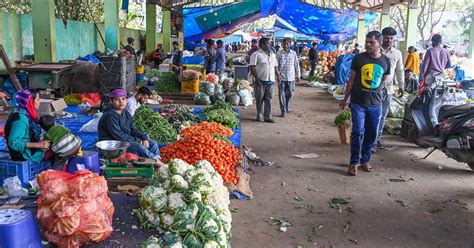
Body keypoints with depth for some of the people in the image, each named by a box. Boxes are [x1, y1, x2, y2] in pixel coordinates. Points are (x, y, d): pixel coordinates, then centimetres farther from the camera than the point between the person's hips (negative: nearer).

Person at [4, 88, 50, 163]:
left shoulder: (25, 114, 2)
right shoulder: (20, 118, -25)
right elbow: (13, 142, -28)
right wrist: (38, 145, -28)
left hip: (29, 150, 9)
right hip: (24, 155, -9)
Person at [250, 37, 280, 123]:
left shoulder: (272, 54, 17)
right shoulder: (256, 54, -4)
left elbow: (275, 66, 23)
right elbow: (252, 67, -10)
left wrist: (278, 76, 13)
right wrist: (257, 78, -17)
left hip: (271, 81, 5)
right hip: (261, 81, -5)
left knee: (268, 99, 3)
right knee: (260, 99, 4)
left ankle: (268, 117, 6)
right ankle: (259, 115, 17)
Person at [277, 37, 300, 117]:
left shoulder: (293, 53, 3)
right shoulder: (279, 54, -1)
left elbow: (297, 65, 9)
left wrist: (298, 75, 9)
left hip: (291, 77, 1)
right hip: (281, 77, -1)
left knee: (290, 94, 8)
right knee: (282, 94, -2)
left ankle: (288, 108, 28)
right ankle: (283, 111, 6)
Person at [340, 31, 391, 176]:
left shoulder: (385, 61, 3)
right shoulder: (359, 58, -4)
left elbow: (383, 81, 15)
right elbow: (351, 80, 2)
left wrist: (374, 93, 10)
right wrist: (345, 99, 4)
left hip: (375, 104, 3)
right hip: (358, 102, -3)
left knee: (372, 133, 10)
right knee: (358, 132, -7)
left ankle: (365, 160, 26)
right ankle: (354, 162, 5)